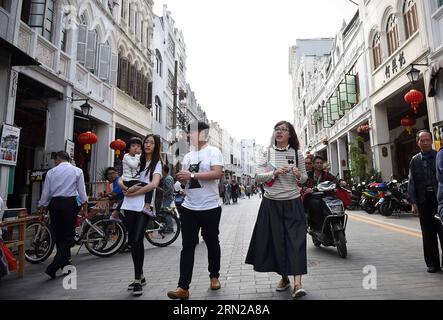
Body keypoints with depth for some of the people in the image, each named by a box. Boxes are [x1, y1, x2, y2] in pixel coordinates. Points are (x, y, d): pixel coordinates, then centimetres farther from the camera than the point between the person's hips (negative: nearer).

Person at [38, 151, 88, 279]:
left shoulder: (51, 172, 5)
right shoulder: (77, 171, 1)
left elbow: (45, 193, 6)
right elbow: (82, 190, -1)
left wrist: (41, 209, 16)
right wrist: (85, 206, 7)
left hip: (54, 204, 3)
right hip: (70, 203, -3)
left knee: (59, 235, 15)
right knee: (68, 236, 3)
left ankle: (65, 264, 27)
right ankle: (53, 268, -5)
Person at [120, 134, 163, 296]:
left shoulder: (157, 163, 3)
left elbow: (154, 184, -13)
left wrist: (134, 193, -10)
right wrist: (128, 188, -9)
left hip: (144, 206, -4)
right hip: (130, 205, 4)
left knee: (137, 241, -13)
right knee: (132, 242, 8)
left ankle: (137, 280, -1)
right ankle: (140, 276, 23)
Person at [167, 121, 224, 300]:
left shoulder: (213, 152, -7)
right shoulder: (188, 156, 13)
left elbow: (217, 173, -22)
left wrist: (192, 175, -20)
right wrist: (182, 178, -5)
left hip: (210, 208, -5)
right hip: (189, 208, 5)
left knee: (212, 243, 13)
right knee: (187, 246, 1)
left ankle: (214, 276, 34)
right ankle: (183, 287, 5)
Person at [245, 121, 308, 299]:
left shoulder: (297, 153, 5)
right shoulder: (267, 152, 4)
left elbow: (304, 177, 11)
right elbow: (258, 177, -3)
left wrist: (299, 175, -12)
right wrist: (274, 173, -19)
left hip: (292, 202, 0)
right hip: (271, 202, 1)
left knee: (296, 239, -8)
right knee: (276, 240, 7)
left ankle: (297, 283, -5)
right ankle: (284, 278, 25)